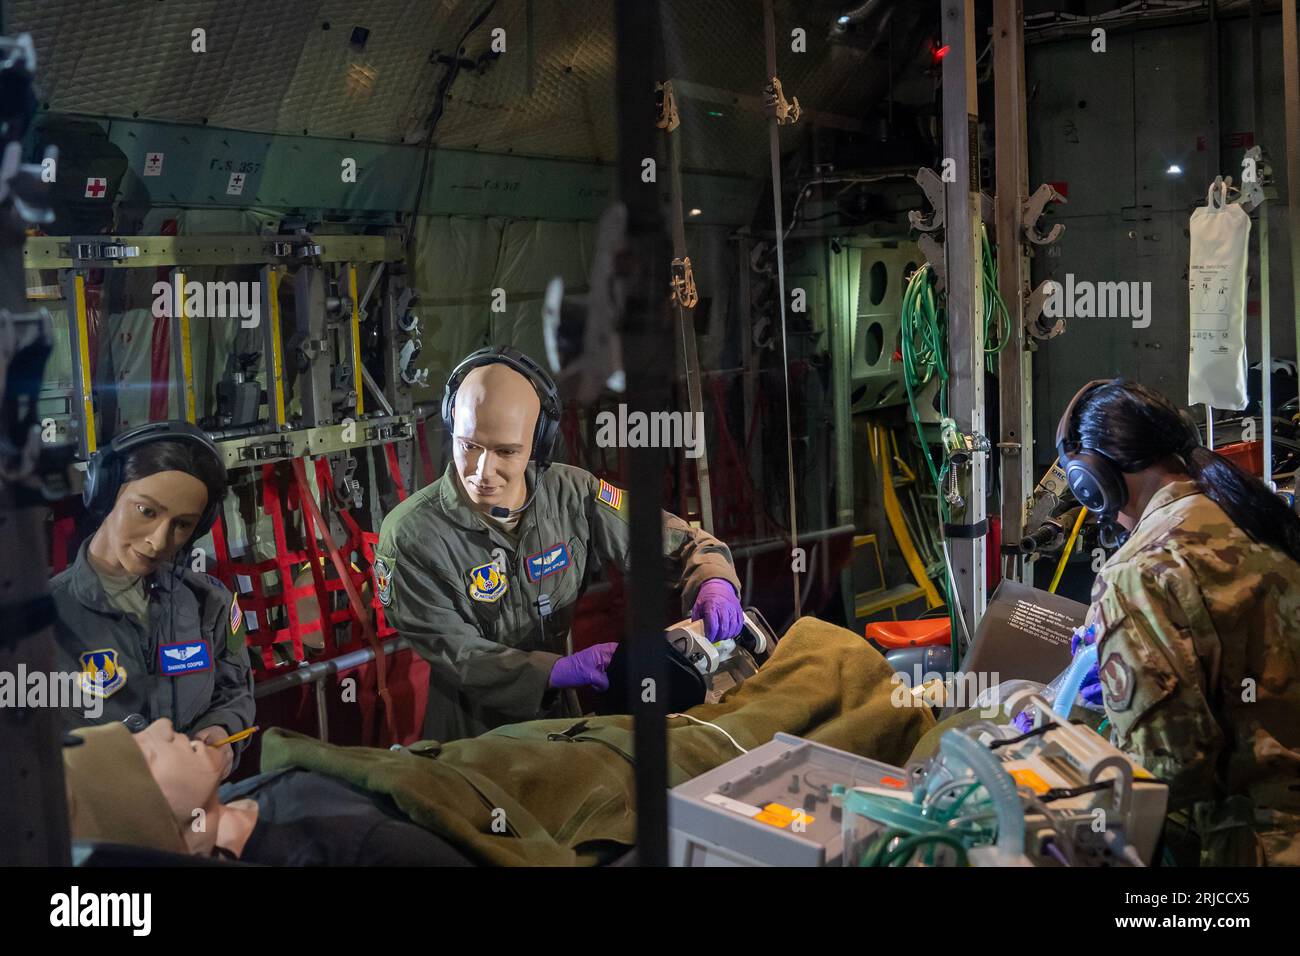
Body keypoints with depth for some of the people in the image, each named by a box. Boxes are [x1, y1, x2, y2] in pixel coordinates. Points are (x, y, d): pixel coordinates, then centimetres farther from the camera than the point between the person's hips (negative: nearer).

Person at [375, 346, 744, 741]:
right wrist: (559, 670, -27)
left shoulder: (572, 494, -5)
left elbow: (681, 539, 5)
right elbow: (452, 654, -14)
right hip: (470, 742, -5)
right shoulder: (410, 535, -14)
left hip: (569, 718, 5)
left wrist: (714, 582, -17)